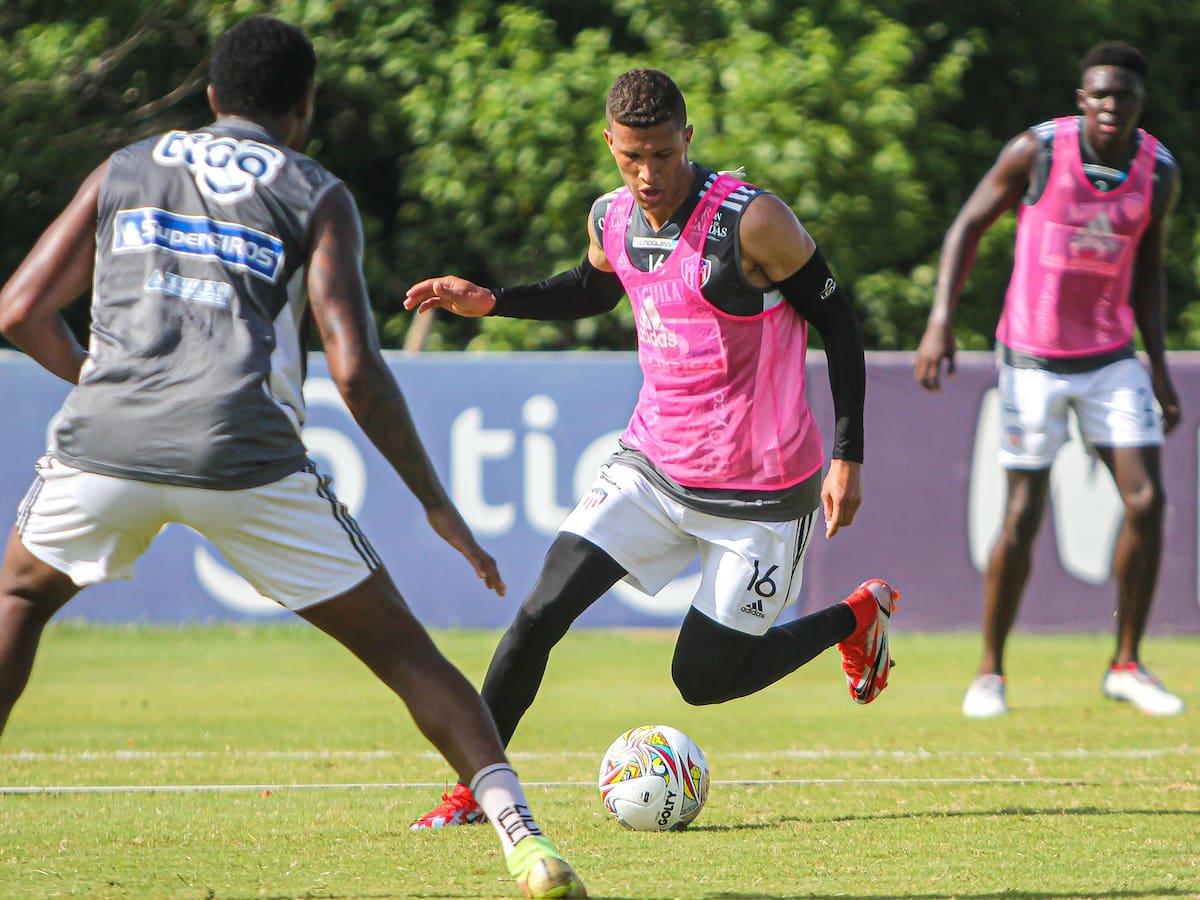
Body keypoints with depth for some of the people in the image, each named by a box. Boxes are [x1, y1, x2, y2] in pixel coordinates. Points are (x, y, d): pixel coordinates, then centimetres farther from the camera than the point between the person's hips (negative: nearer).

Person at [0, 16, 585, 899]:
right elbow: (355, 369, -1)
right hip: (242, 457, -2)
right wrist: (436, 503, 6)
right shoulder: (316, 196, 11)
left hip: (105, 438, 2)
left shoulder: (125, 171, 21)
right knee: (403, 650, 8)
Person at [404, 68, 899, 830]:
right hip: (654, 463, 5)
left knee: (704, 680, 1)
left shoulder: (751, 221, -21)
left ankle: (858, 617, 26)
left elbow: (836, 320, -11)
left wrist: (848, 457, -12)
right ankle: (473, 791, 2)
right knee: (542, 613, -10)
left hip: (760, 492, -5)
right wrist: (488, 302, 8)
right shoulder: (612, 220, -1)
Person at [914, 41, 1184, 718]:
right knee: (1023, 517, -4)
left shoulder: (1159, 172, -1)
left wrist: (1159, 367, 6)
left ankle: (1127, 666, 4)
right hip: (1032, 359, -3)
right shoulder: (1037, 151, -12)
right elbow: (969, 226, -4)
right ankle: (990, 673, 12)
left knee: (1147, 500, -9)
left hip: (1111, 358, 3)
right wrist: (942, 320, -12)